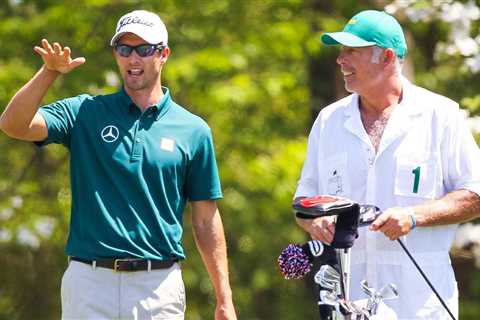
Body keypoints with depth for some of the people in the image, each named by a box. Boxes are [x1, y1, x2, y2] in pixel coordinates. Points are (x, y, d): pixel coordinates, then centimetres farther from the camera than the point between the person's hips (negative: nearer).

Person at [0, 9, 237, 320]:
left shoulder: (193, 130, 7)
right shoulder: (85, 113, 6)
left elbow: (206, 219, 8)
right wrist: (49, 73, -23)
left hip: (160, 286, 0)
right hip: (89, 281, 0)